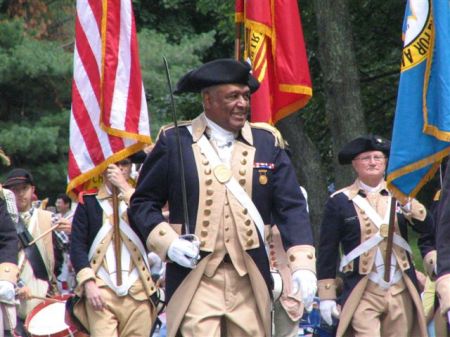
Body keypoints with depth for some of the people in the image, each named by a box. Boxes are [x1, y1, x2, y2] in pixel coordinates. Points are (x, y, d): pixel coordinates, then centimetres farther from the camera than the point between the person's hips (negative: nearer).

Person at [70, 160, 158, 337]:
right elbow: (77, 247, 4)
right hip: (100, 291, -2)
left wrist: (125, 187, -6)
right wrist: (89, 283, -9)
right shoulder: (89, 203, 10)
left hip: (137, 291, 2)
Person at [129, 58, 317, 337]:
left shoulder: (267, 143, 10)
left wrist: (302, 265, -11)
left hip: (251, 282, 3)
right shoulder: (175, 142, 3)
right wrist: (168, 243, -10)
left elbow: (292, 208, 4)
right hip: (195, 280, -3)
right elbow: (142, 204, 8)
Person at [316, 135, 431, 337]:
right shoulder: (340, 201, 3)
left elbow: (427, 227, -1)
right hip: (363, 296, -4)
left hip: (401, 293, 4)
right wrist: (326, 296, 0)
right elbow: (327, 252, 3)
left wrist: (409, 206, -19)